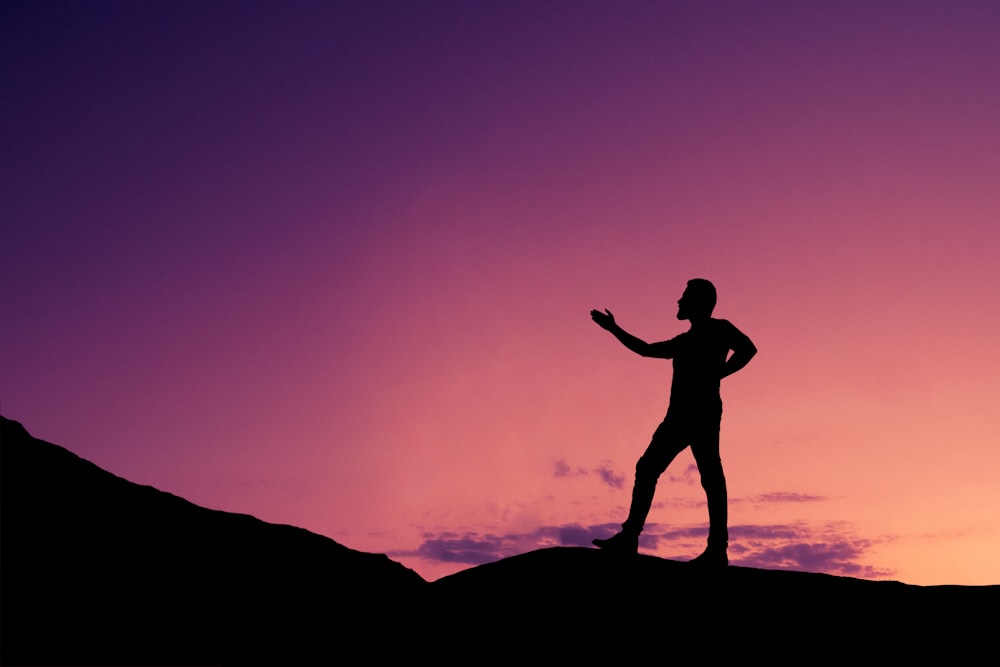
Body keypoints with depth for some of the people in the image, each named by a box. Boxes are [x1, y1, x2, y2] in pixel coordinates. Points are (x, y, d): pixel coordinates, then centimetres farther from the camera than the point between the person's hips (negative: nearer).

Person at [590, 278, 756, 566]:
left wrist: (713, 375, -12)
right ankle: (629, 537, -3)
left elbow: (747, 348, -10)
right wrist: (613, 328, 38)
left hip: (703, 411, -8)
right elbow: (646, 349, 37)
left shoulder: (718, 329, 7)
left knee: (710, 475, -15)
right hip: (681, 415, 8)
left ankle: (718, 548, -19)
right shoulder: (685, 341, 29)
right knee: (647, 468, 0)